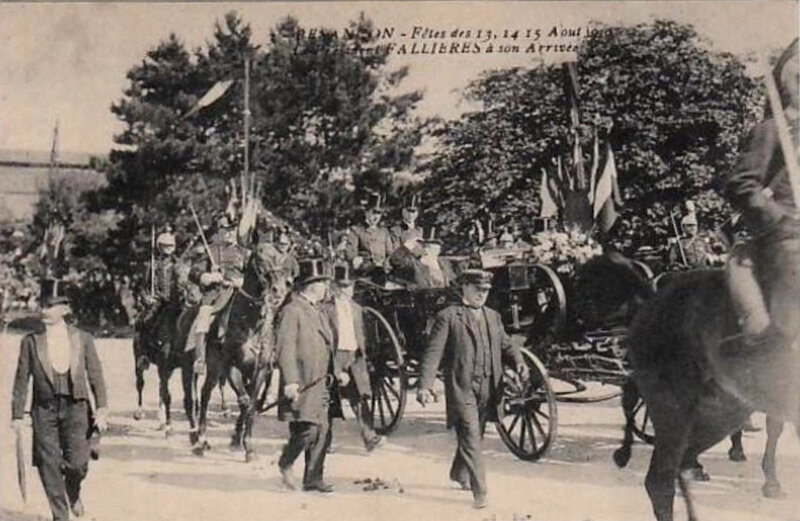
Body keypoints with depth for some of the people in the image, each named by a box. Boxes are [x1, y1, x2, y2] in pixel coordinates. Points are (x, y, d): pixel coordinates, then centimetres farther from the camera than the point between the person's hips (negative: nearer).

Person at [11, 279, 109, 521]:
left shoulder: (83, 339, 2)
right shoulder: (30, 342, 2)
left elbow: (96, 375, 4)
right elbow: (21, 380, 5)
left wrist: (101, 409, -3)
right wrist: (17, 415, 3)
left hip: (75, 408, -1)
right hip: (44, 410, 1)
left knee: (77, 463, -10)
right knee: (49, 467, 0)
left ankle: (73, 493, 24)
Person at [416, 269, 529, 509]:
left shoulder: (493, 316, 15)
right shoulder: (448, 317, -5)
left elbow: (505, 344, 20)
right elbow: (433, 352, -10)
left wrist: (518, 361, -3)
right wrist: (425, 386, -20)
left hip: (487, 389, 6)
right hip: (461, 388, -6)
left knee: (474, 436, 17)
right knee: (471, 438, -9)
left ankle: (458, 474, 40)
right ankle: (480, 492, -5)